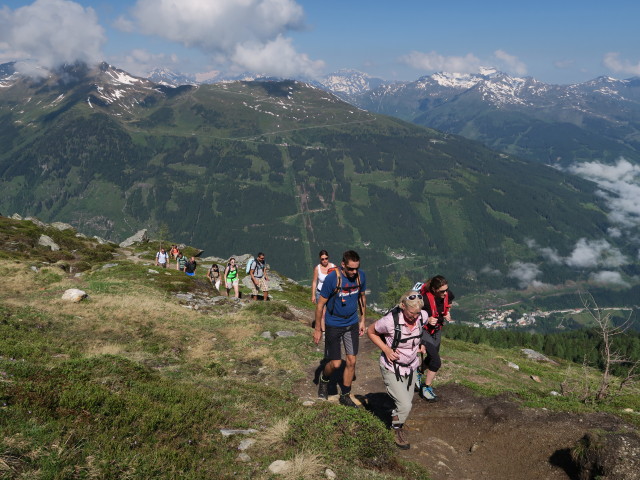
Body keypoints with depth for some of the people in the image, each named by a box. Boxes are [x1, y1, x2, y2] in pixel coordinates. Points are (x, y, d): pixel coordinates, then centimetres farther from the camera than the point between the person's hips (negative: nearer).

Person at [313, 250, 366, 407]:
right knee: (336, 363, -3)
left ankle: (345, 396, 23)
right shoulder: (332, 278, -23)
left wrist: (362, 320, 11)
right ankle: (324, 379, 32)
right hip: (334, 325, -4)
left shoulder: (360, 275, -9)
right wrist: (317, 329, -9)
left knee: (351, 361, 5)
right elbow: (320, 304, -13)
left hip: (352, 324, 4)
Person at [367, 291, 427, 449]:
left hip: (410, 366, 5)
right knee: (405, 405, -10)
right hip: (392, 368, -5)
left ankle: (395, 415, 51)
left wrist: (420, 344, -1)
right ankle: (397, 429, 21)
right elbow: (371, 331, -13)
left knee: (407, 401, 19)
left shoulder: (422, 316, -16)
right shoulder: (391, 321, -31)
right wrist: (386, 350, -21)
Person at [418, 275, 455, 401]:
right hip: (424, 331, -6)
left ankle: (419, 373, 51)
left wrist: (447, 313, -6)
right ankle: (426, 387, 9)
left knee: (431, 358, 21)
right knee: (436, 361, -13)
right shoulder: (424, 299, -33)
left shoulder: (447, 294, -15)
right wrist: (427, 320, -35)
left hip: (437, 330, 7)